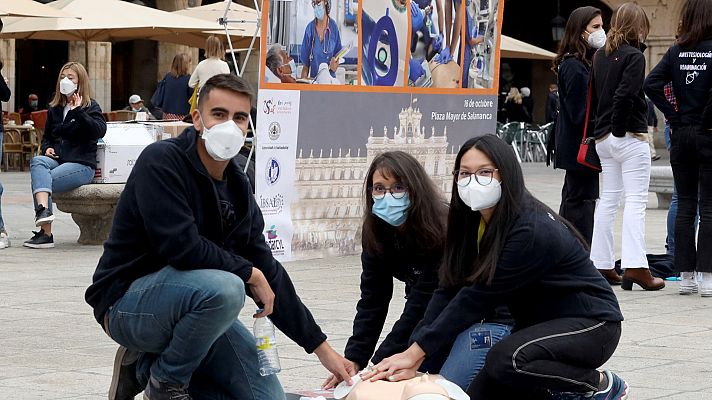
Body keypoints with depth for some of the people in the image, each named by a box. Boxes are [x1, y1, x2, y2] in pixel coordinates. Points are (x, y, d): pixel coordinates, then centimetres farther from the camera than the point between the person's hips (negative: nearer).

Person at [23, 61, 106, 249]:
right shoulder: (55, 109, 19)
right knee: (37, 161, -30)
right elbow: (47, 136, 30)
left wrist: (78, 111, -19)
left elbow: (99, 131, -16)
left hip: (82, 164, -5)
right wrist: (46, 148, 7)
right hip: (57, 160, 5)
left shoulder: (90, 107, 3)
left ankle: (45, 233, -28)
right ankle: (43, 210, -45)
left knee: (39, 180, -28)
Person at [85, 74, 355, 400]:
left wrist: (322, 348, 8)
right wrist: (250, 274, -15)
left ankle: (147, 364, 13)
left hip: (193, 305, 8)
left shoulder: (237, 186, 6)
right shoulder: (161, 161, -17)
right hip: (128, 301, -8)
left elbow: (267, 269, 10)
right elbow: (179, 245, -29)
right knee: (225, 288, -35)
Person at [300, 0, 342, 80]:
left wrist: (335, 66, -12)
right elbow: (305, 62, 6)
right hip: (313, 79, 0)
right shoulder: (309, 28, 2)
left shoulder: (333, 27, 0)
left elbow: (338, 55, 8)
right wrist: (303, 80, -7)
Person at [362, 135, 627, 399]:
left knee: (506, 359, -33)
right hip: (539, 326, 8)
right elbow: (449, 289, -9)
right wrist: (411, 355, -22)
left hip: (591, 324, -8)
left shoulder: (533, 232, -28)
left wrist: (416, 352, -28)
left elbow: (478, 298, -29)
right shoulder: (474, 223, -2)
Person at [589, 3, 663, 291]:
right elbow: (625, 95, -21)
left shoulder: (600, 55, 11)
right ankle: (634, 267, -13)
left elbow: (593, 94, 11)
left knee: (608, 200, 12)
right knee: (636, 201, -6)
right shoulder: (633, 56, -12)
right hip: (630, 137, -7)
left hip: (603, 137, 7)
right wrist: (619, 129, -11)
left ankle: (601, 266, 13)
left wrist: (603, 126, 8)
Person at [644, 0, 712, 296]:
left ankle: (685, 275, 11)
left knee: (685, 205, 9)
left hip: (681, 135, 4)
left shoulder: (677, 50, 3)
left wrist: (673, 115, -1)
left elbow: (652, 84, -6)